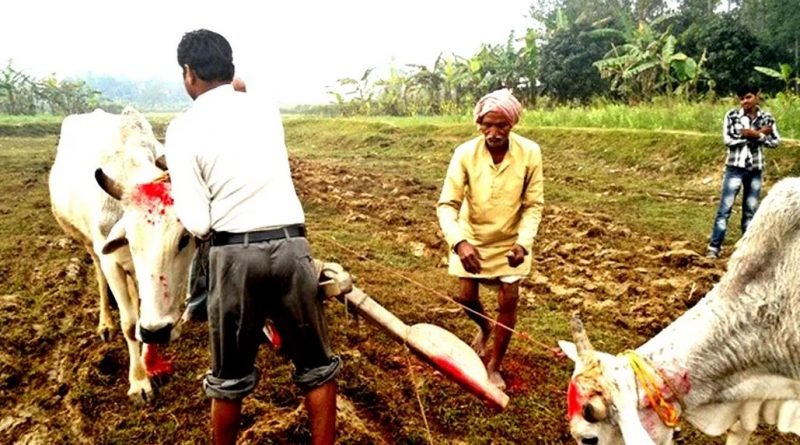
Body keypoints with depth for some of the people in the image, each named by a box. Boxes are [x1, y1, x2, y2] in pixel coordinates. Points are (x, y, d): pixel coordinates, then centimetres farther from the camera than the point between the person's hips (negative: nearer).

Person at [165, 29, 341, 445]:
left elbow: (197, 224, -7)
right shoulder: (266, 110, 8)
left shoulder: (183, 128, -2)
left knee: (230, 377, 17)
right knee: (316, 366, 17)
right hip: (291, 245, 2)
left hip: (233, 253, -2)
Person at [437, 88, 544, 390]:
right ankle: (484, 327, 44)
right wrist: (459, 241, -40)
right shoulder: (465, 153, -23)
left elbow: (534, 204, -15)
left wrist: (524, 242, -30)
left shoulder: (530, 153, -22)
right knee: (467, 297, 7)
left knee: (509, 300, -1)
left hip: (510, 239, 0)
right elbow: (447, 203, -23)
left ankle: (494, 367, 19)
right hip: (472, 237, 1)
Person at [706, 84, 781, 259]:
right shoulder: (732, 116, -4)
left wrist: (755, 135, -16)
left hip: (756, 169, 3)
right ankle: (714, 247, -3)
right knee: (725, 208, -5)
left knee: (751, 210, 10)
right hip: (735, 167, -2)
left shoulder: (766, 118, 3)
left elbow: (775, 141, 0)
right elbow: (727, 140, -14)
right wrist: (759, 134, -14)